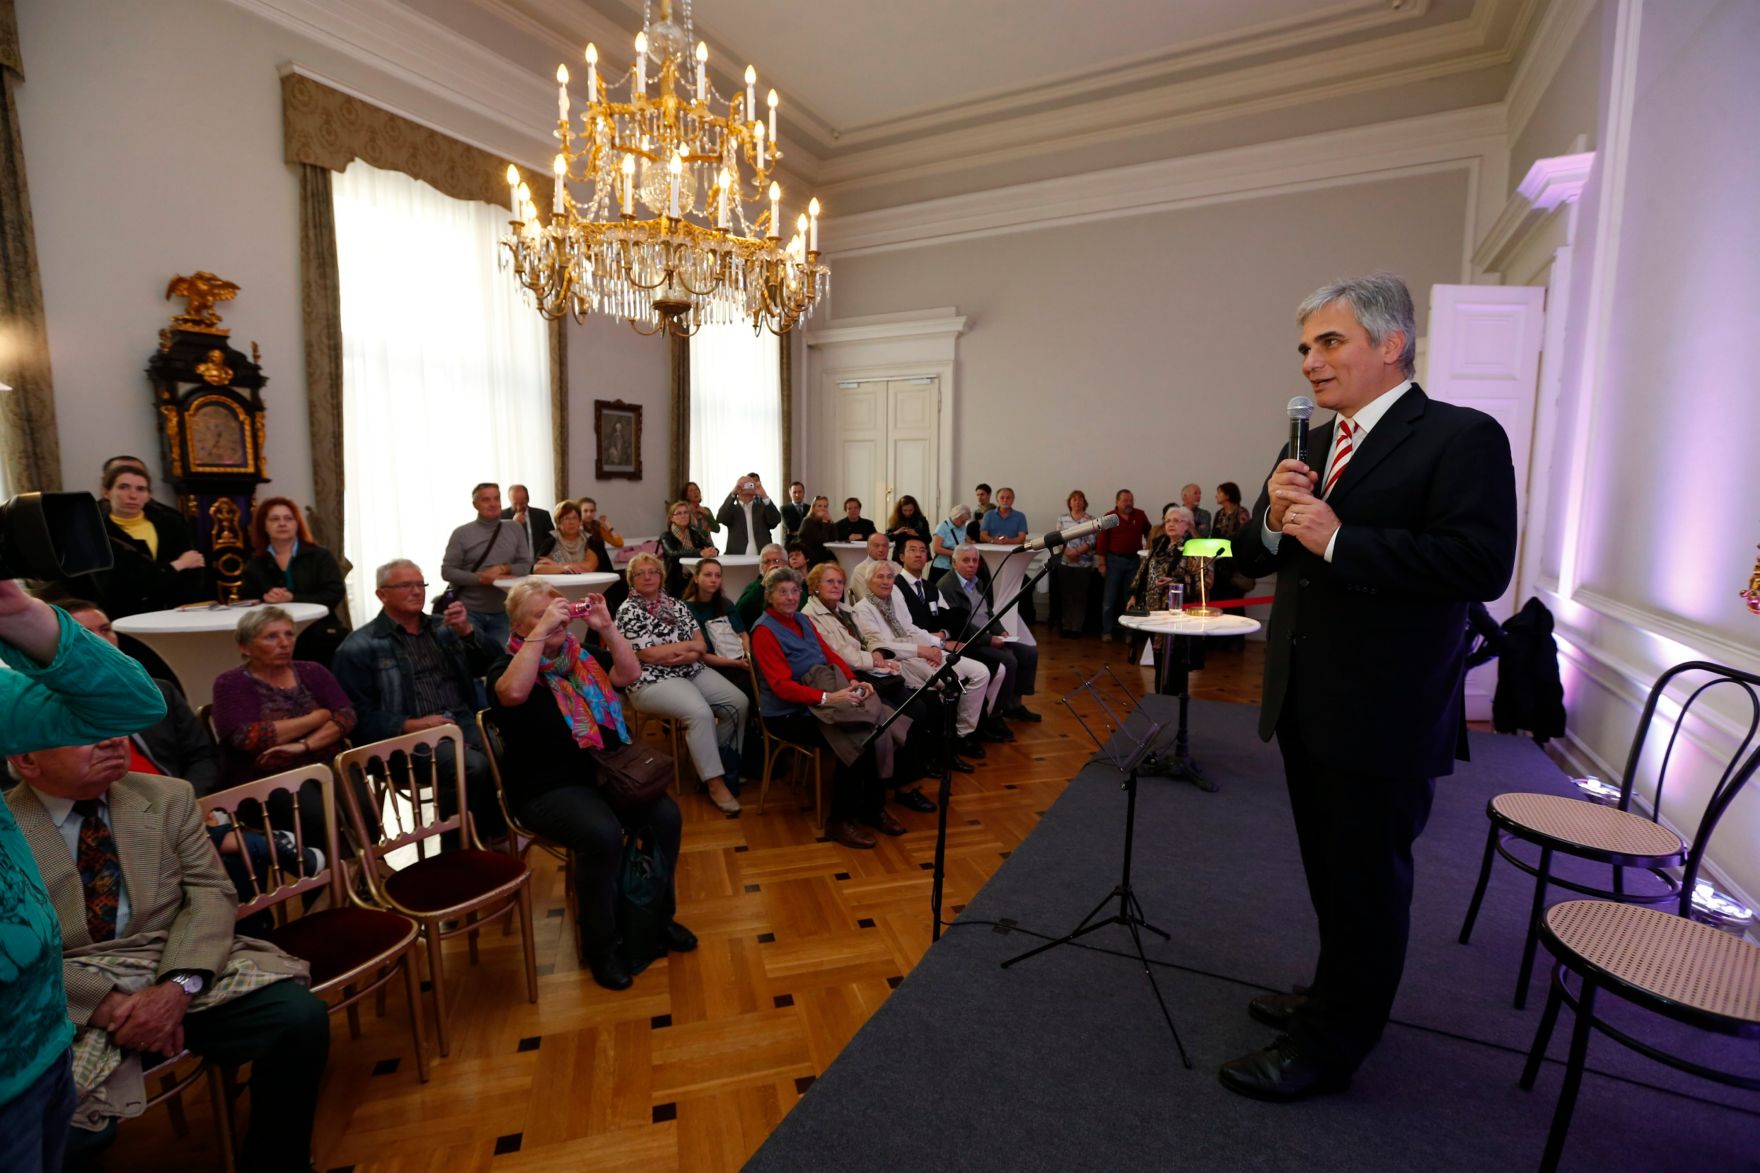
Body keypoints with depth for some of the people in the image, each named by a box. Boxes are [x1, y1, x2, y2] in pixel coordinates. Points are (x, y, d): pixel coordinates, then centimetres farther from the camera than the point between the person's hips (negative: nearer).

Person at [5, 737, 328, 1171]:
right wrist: (106, 1003, -20)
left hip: (178, 974, 2)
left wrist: (178, 987, -17)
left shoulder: (169, 797, 6)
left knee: (300, 1017, -21)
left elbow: (211, 894, 0)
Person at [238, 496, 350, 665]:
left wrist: (292, 598, -19)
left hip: (321, 638, -2)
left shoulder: (320, 556, 4)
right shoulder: (255, 565, 15)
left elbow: (333, 596, -7)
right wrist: (264, 599, -14)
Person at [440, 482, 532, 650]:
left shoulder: (515, 530, 4)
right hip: (469, 611, -2)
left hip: (502, 612, 3)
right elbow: (447, 571, -6)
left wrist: (503, 568, -15)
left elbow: (526, 566, 4)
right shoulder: (462, 533, -4)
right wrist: (481, 579, -18)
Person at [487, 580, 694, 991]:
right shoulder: (508, 667, -4)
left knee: (665, 815, -18)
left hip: (607, 773, 5)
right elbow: (514, 693, -28)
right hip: (548, 789, -5)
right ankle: (598, 946, -10)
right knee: (603, 834, -32)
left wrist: (606, 627, -10)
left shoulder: (582, 657, 12)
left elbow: (629, 674, 1)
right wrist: (544, 629, -29)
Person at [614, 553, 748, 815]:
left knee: (739, 703, -11)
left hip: (692, 672, 7)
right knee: (700, 713, -32)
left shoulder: (676, 605, 13)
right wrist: (688, 645, -5)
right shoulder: (628, 611, -4)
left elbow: (701, 647, 7)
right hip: (652, 681, -6)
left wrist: (685, 656, -15)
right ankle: (715, 783, -21)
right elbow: (650, 655, -15)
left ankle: (726, 763, 8)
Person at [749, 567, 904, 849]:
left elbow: (830, 655, 11)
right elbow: (782, 685, -20)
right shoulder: (764, 631, -11)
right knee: (855, 740, -26)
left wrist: (853, 681, -9)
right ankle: (840, 820, -9)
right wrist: (827, 698, -31)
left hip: (818, 704, 7)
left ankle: (874, 807, 0)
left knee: (874, 730, -17)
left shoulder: (802, 621, 13)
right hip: (788, 715, -7)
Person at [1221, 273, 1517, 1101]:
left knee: (1365, 880, 9)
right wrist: (1272, 521, -12)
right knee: (1329, 871, 22)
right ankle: (1338, 998, 44)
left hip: (1383, 715, -7)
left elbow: (1483, 564, -22)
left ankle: (1329, 1046, 27)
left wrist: (1338, 540, -24)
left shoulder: (1461, 437, -11)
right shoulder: (1310, 447, 11)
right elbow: (1252, 558, 9)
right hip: (1305, 701, 7)